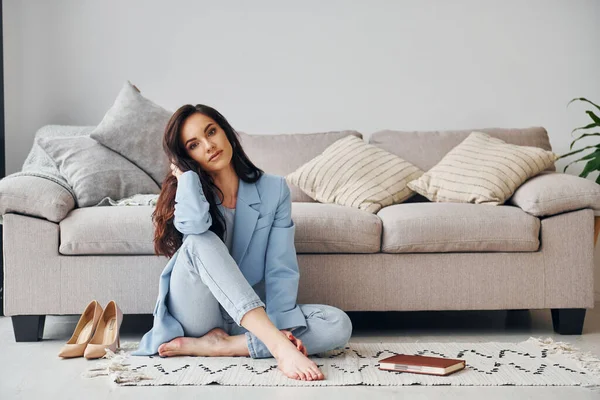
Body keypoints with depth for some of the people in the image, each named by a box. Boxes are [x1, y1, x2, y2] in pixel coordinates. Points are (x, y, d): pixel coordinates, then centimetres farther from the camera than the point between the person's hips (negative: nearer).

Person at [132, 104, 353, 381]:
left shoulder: (274, 190, 1)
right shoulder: (189, 192, 1)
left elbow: (281, 270, -7)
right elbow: (193, 224, -26)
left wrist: (283, 326, -23)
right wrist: (185, 172, -8)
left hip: (250, 319, 1)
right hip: (195, 316, -1)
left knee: (338, 325, -22)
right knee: (201, 241, -31)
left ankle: (217, 346, -27)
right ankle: (279, 347, -44)